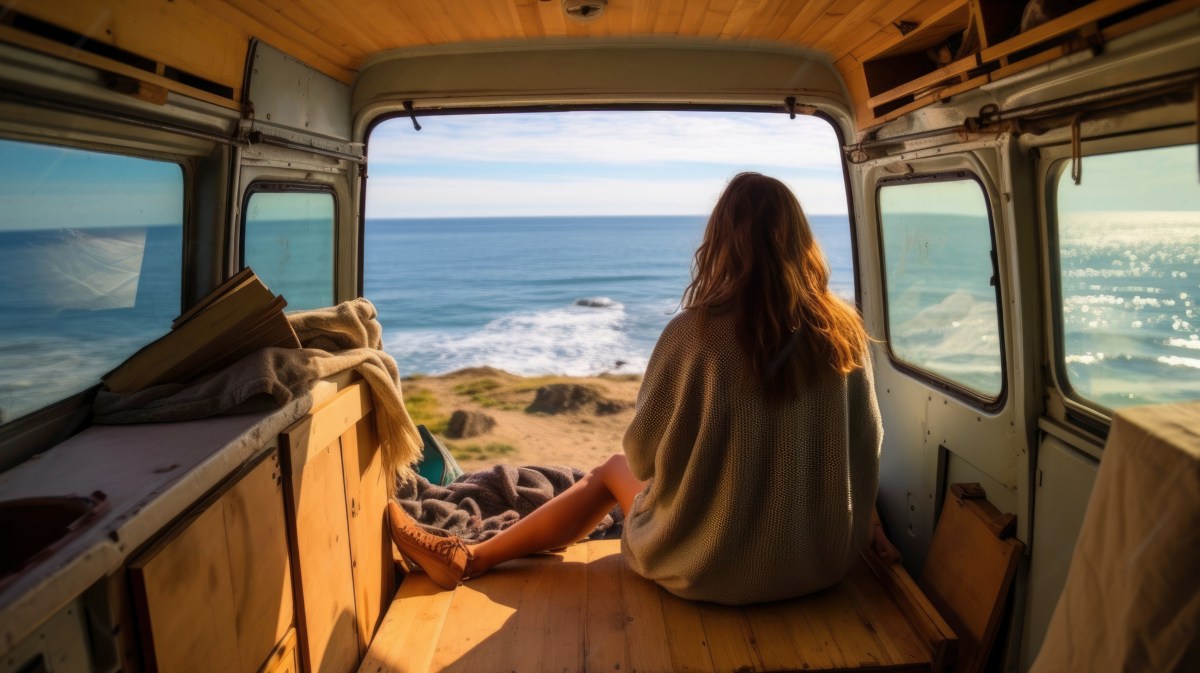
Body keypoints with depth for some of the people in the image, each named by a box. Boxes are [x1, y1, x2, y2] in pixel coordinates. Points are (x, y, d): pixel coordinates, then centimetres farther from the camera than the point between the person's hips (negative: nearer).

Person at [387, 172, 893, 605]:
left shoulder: (693, 333, -20)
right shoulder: (846, 332, -9)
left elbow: (643, 454, -9)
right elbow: (865, 448, 2)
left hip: (712, 568, -4)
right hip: (825, 562, 5)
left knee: (614, 470, 24)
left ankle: (468, 559, 34)